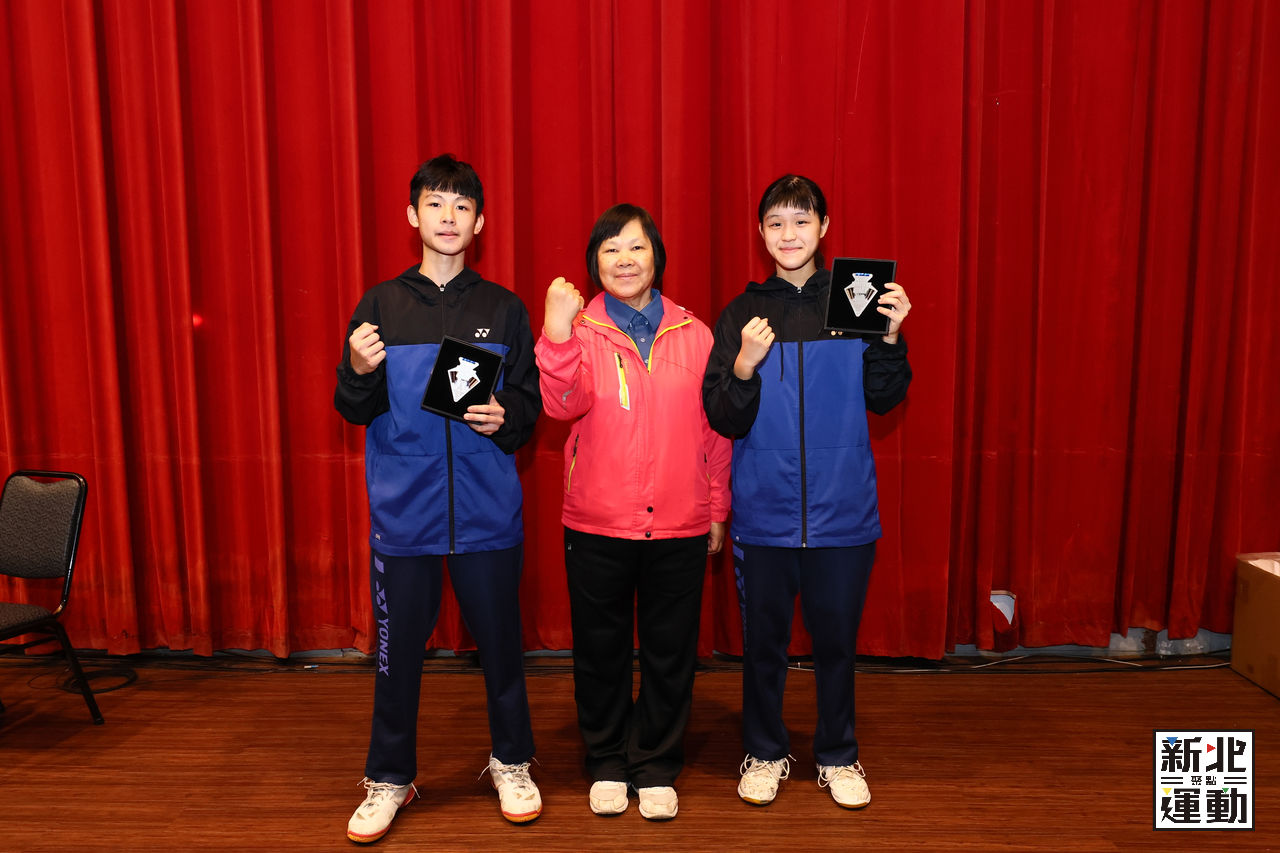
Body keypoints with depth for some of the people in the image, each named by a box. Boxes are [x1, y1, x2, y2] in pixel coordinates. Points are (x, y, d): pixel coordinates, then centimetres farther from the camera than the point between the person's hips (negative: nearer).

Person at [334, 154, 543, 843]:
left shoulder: (503, 309, 5)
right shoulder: (380, 305, 4)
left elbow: (531, 404, 7)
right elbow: (353, 411, 3)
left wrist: (505, 419, -14)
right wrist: (359, 372, -17)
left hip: (487, 509, 0)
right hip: (403, 509, 0)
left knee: (499, 641, 10)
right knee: (398, 648, 8)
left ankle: (512, 764, 31)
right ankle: (389, 778, 29)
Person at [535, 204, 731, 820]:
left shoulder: (694, 335, 4)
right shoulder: (581, 331, 0)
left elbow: (715, 427, 8)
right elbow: (563, 403, -18)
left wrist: (717, 507, 8)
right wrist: (557, 329, -30)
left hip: (680, 526, 1)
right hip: (597, 525, -1)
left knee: (670, 654, 11)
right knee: (601, 652, 12)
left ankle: (656, 767, 30)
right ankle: (607, 763, 32)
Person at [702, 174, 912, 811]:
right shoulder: (741, 315, 1)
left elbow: (884, 399, 0)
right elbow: (724, 421, -5)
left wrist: (890, 338, -14)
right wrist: (744, 366, -22)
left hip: (842, 510, 0)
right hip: (764, 512, 0)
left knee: (837, 640, 12)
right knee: (763, 640, 12)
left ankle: (837, 756, 32)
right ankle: (765, 753, 32)